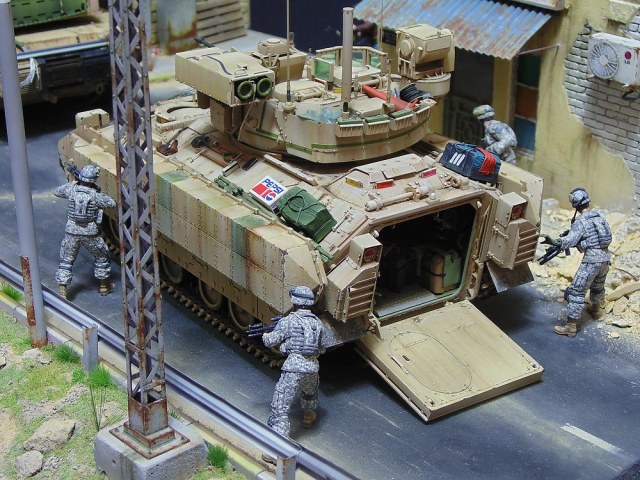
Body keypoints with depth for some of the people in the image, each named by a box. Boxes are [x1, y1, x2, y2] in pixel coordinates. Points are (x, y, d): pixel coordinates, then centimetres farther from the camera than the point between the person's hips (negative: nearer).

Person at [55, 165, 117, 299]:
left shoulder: (72, 190, -5)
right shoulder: (95, 195, -12)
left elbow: (57, 192, 15)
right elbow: (112, 204, -1)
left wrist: (71, 184, 27)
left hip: (72, 231, 2)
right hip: (90, 233, -2)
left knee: (66, 261, 12)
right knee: (102, 256, 21)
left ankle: (62, 291, 5)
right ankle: (104, 286, 30)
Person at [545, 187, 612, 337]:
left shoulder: (580, 222, -11)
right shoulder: (599, 216, 13)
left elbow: (571, 239, -24)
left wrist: (556, 242, -34)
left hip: (592, 259, -8)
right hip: (605, 257, 8)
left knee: (576, 291, -5)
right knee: (598, 286, 31)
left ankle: (571, 326, -7)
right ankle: (596, 310, 55)